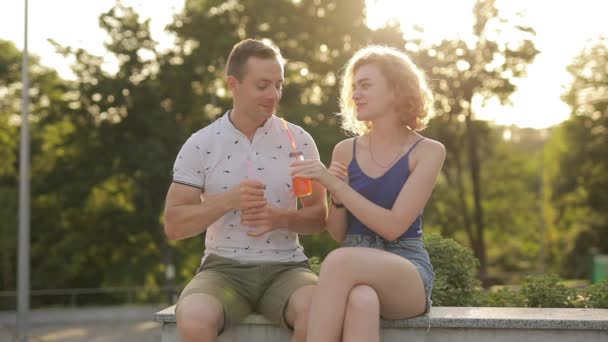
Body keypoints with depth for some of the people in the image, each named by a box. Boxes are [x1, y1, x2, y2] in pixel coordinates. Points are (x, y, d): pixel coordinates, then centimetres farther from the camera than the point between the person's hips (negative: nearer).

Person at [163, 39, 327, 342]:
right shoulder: (200, 145, 0)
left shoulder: (298, 141, 4)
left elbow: (319, 215, 8)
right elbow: (173, 226, -1)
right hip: (223, 268, -1)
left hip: (285, 268, 1)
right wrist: (228, 200, -18)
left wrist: (282, 219, -14)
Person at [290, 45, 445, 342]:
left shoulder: (428, 151, -1)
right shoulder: (345, 151, 9)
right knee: (360, 301, -38)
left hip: (408, 269, -2)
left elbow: (393, 227, -12)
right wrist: (336, 197, -8)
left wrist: (336, 185, -17)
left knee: (339, 262, -37)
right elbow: (339, 234, 12)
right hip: (354, 267, 2)